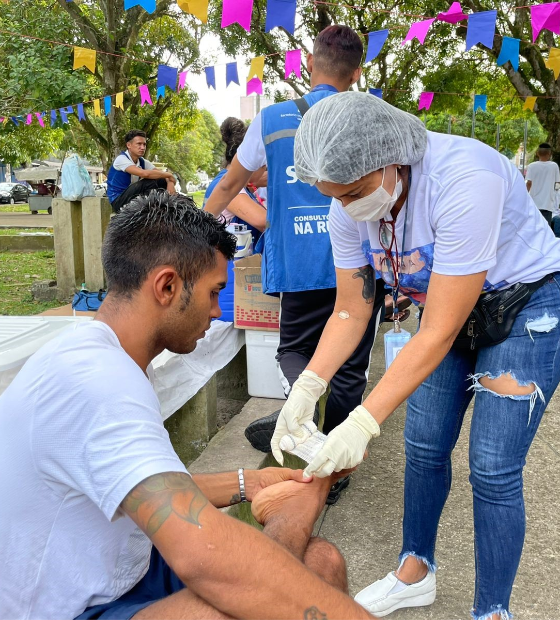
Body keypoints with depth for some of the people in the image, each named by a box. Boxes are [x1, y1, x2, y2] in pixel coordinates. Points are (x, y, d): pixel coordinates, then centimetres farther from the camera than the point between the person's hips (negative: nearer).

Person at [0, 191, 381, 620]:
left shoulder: (102, 359, 6)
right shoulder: (94, 378, -27)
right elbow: (203, 555, -37)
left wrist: (246, 484, 8)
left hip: (130, 569, 9)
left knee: (322, 563, -2)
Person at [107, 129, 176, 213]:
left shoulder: (142, 162, 5)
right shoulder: (121, 159, -17)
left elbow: (162, 173, 0)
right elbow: (144, 173, -32)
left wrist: (170, 182, -25)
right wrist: (169, 175, -21)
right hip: (118, 201, -7)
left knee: (162, 182, -5)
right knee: (149, 182, -27)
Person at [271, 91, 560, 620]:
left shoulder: (464, 180, -36)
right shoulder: (350, 208, -16)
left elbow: (438, 335, -34)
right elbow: (350, 312, -9)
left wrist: (363, 424, -38)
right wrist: (305, 389, -23)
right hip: (445, 308, 6)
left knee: (493, 471, -7)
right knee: (424, 449, 8)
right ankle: (415, 571, 31)